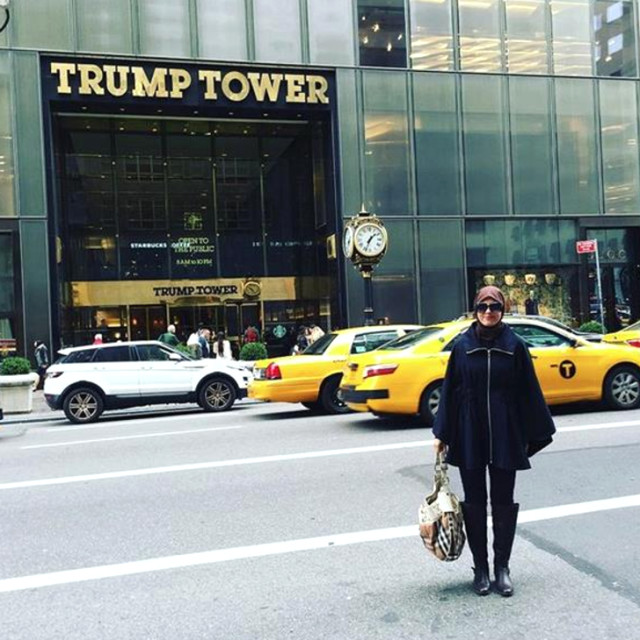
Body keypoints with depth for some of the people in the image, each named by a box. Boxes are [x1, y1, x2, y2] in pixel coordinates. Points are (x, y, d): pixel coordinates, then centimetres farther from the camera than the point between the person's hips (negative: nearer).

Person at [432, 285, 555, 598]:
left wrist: (537, 433, 3)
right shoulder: (462, 346, 0)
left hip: (505, 436, 0)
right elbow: (449, 391, 2)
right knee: (474, 502, 8)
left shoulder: (514, 346, -1)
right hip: (469, 437, 0)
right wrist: (441, 434, 1)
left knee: (503, 502, 8)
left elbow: (529, 391, 3)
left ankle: (502, 567, 20)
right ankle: (480, 568, 20)